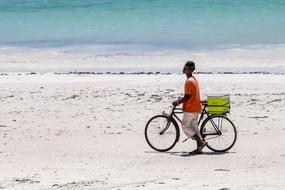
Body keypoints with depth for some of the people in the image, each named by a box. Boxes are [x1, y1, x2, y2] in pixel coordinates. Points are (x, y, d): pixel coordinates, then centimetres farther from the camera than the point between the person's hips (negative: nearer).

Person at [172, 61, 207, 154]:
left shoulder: (189, 81, -18)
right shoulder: (194, 79, 14)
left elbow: (187, 96, -20)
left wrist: (177, 102, -11)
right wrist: (181, 100, 23)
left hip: (190, 109, -10)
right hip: (195, 108, 10)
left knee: (185, 126, -4)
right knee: (194, 127, 11)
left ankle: (201, 142, -8)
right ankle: (199, 148, 10)